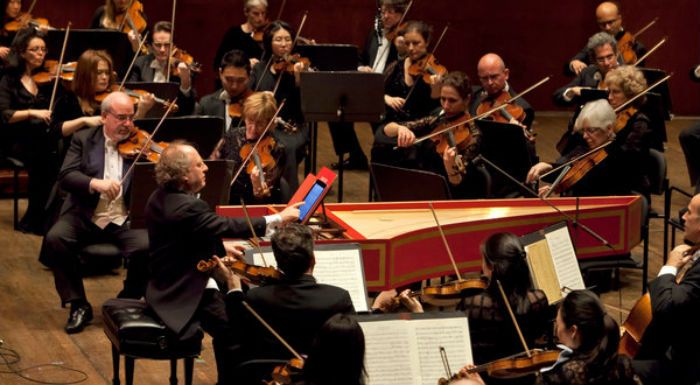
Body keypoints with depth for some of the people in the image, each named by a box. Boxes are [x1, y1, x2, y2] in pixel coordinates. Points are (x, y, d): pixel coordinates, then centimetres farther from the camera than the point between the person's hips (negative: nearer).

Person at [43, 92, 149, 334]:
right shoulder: (83, 139, 6)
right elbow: (65, 177, -8)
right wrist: (95, 183, -27)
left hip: (125, 221, 0)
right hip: (85, 216, 1)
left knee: (146, 247, -29)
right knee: (55, 239, -27)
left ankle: (128, 303, 0)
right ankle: (78, 305, -10)